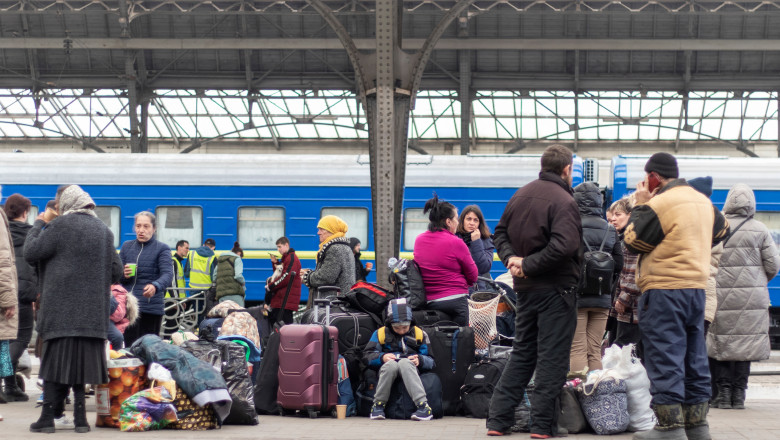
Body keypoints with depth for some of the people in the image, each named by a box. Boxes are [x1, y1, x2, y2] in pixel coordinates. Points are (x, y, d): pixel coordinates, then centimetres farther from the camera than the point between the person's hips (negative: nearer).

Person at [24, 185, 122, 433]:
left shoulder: (60, 225, -7)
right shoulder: (103, 229, 10)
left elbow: (30, 254, -4)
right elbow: (116, 270, 11)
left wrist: (39, 224, 7)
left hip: (62, 308, -5)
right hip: (92, 313, 5)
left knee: (56, 360, -2)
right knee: (82, 361, 7)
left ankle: (49, 416, -3)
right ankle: (80, 417, 6)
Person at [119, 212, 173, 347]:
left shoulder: (162, 248, 3)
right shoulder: (127, 246, 16)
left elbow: (168, 274, -12)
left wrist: (155, 286, -34)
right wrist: (123, 275, -7)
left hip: (151, 307, -4)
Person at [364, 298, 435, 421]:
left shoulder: (419, 334, 14)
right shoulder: (380, 333, 13)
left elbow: (431, 362, 8)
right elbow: (367, 356, 5)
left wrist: (420, 360, -15)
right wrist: (382, 357, -15)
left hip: (410, 370, 0)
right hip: (387, 370, 0)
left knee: (405, 362, -36)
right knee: (391, 364, -36)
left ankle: (423, 406, -45)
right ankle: (378, 405, -25)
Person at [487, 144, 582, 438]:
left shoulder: (520, 195, 10)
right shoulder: (563, 202, -15)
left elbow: (500, 233, 15)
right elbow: (562, 246, -27)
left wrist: (511, 258, 0)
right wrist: (527, 265, -19)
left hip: (525, 289, 7)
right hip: (556, 288, -7)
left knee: (521, 352, 15)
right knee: (552, 356, 0)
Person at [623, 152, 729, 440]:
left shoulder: (659, 205, -14)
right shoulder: (704, 201, 12)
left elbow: (633, 241, -6)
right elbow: (721, 230, 29)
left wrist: (639, 206, 2)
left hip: (664, 290, -8)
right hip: (697, 288, 8)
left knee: (665, 361, -5)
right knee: (694, 360, 13)